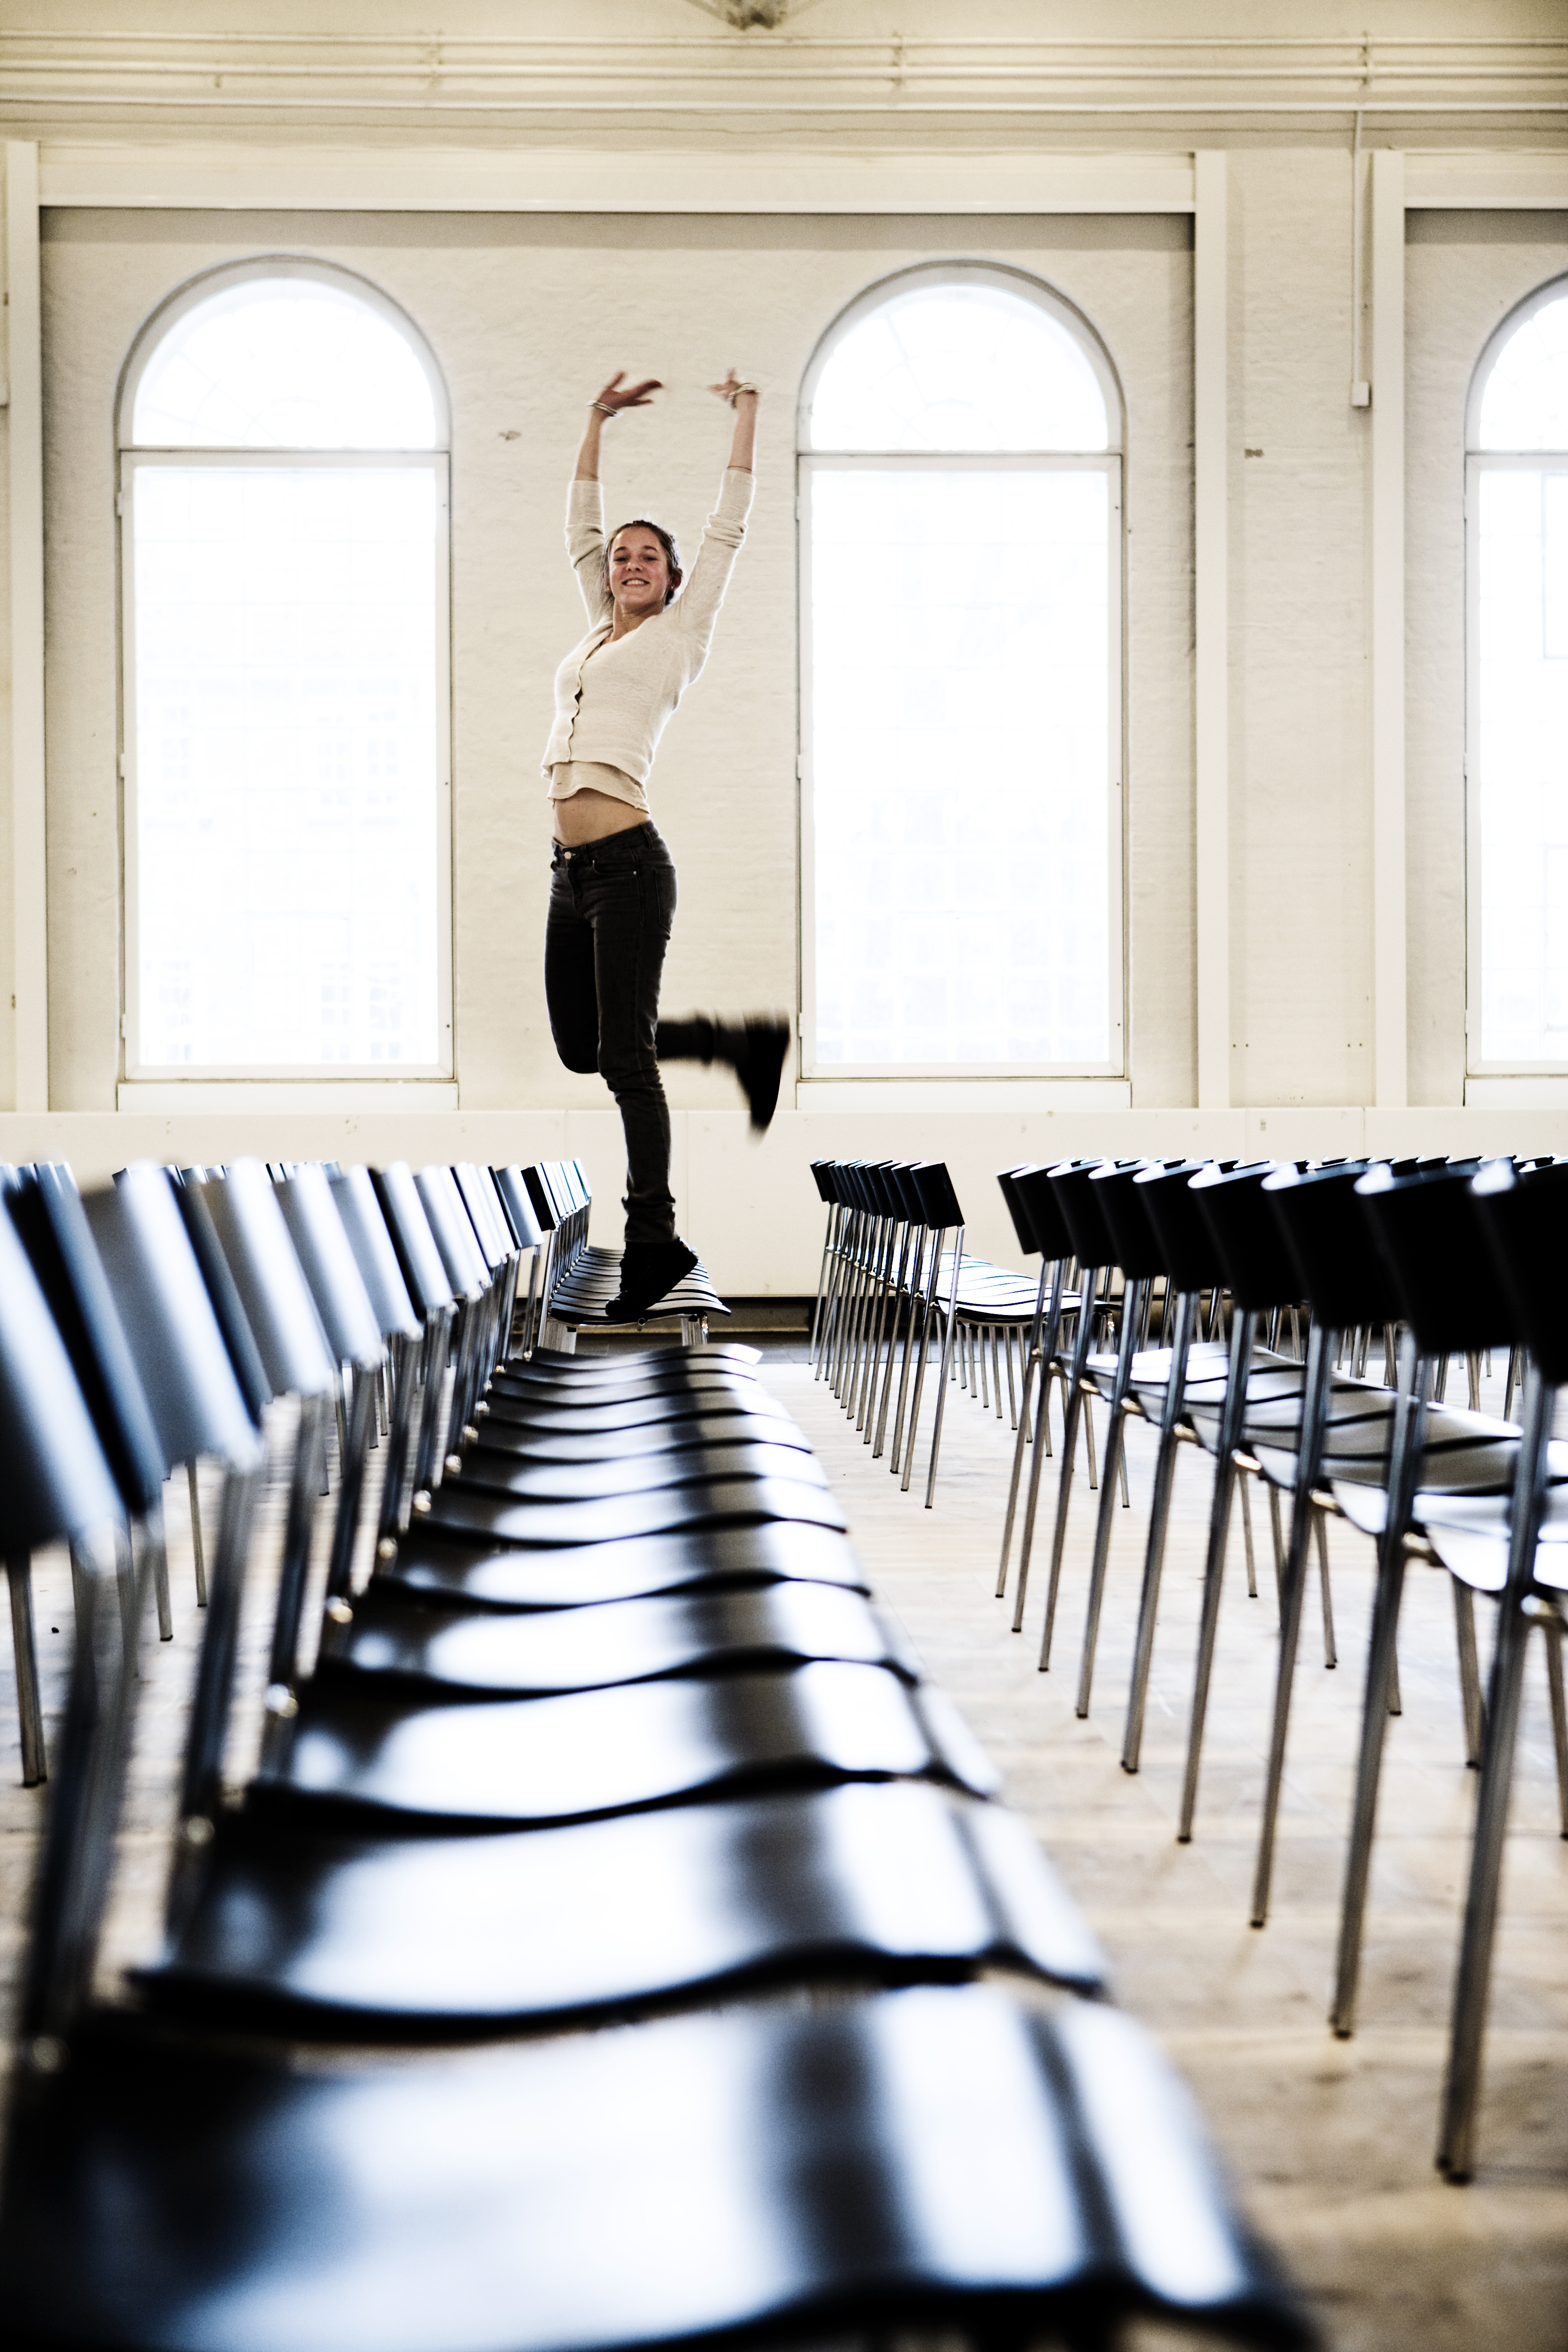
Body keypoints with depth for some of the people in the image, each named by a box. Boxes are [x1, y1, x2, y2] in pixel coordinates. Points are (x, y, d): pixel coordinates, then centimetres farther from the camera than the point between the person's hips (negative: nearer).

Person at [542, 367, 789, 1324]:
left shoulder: (679, 632, 5)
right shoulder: (600, 632, 20)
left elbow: (730, 526, 7)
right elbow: (582, 525, 29)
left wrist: (747, 412, 11)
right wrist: (598, 422, 30)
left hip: (628, 863, -7)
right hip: (571, 870, 7)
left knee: (625, 1056, -5)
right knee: (582, 1047, 10)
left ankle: (653, 1244, 3)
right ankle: (742, 1041, 28)